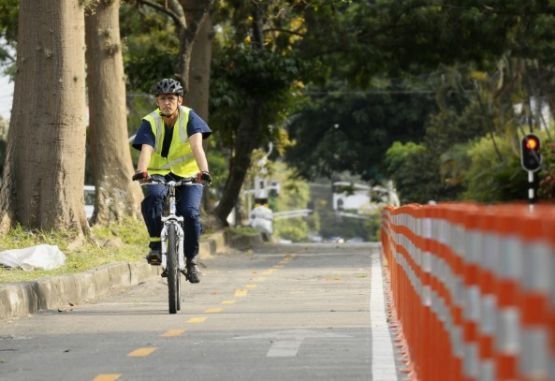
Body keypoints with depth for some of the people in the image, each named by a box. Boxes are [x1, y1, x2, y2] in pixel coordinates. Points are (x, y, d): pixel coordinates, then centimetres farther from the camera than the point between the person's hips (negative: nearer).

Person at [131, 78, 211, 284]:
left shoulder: (189, 118, -10)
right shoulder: (150, 122, -8)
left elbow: (197, 146, -25)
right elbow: (146, 149, -24)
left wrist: (204, 170, -43)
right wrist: (141, 170, -46)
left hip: (188, 175, 0)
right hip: (159, 174, 0)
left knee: (190, 212, -24)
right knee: (153, 196, -34)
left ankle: (191, 259, -3)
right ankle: (156, 244, -22)